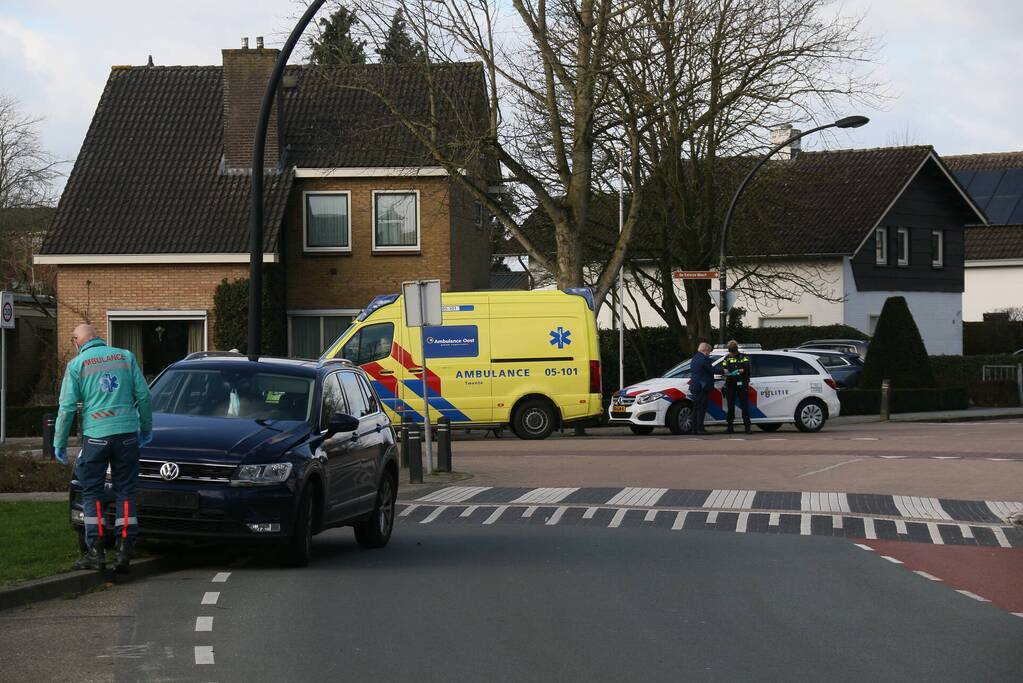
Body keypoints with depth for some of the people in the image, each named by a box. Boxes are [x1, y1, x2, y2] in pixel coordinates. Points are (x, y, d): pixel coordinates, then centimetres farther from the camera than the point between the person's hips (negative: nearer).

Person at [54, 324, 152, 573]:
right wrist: (147, 429, 19)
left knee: (92, 493, 6)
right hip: (127, 432, 2)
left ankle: (96, 552, 2)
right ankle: (124, 551, 3)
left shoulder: (77, 364, 1)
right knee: (125, 492, 8)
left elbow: (67, 407, -1)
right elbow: (143, 395, 7)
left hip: (96, 435, -2)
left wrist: (59, 443, 7)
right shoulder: (125, 356, 8)